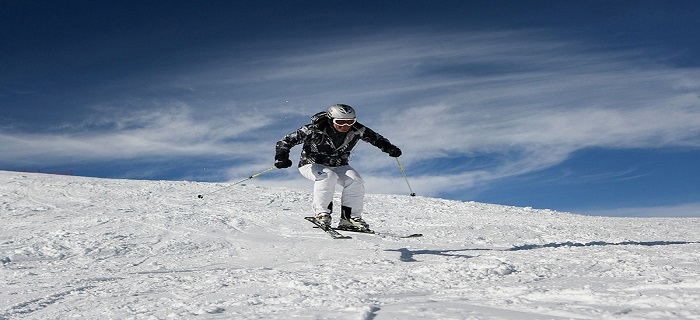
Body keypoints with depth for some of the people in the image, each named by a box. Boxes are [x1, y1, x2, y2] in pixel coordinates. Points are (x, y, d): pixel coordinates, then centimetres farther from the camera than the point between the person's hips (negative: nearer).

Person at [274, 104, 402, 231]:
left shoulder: (356, 131, -15)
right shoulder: (316, 130, -25)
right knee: (329, 177, -36)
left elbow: (375, 138, 2)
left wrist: (388, 148, -16)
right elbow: (286, 141, -22)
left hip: (339, 166, 4)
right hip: (312, 165, -4)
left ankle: (350, 218, -10)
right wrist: (281, 157, -38)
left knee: (356, 182, -22)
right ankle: (322, 213, -22)